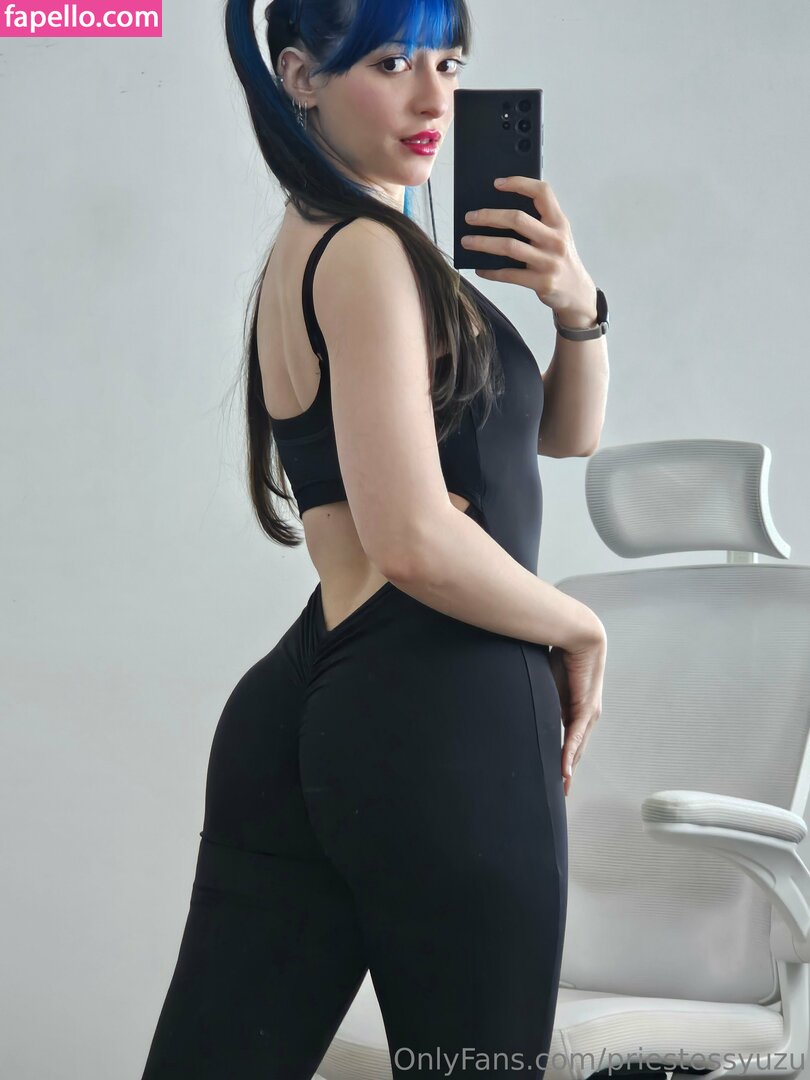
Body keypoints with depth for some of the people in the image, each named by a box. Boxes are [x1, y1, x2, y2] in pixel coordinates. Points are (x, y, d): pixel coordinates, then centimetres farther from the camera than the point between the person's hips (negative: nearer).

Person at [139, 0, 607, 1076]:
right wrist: (579, 628, -5)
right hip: (441, 724, -9)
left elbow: (561, 429, 19)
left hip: (301, 705, 9)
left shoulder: (307, 250, 18)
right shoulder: (369, 253, -11)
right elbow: (416, 542, -21)